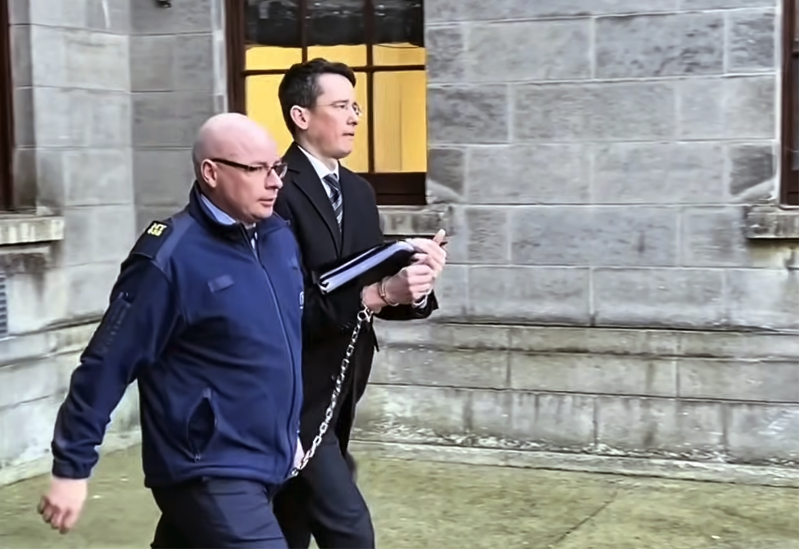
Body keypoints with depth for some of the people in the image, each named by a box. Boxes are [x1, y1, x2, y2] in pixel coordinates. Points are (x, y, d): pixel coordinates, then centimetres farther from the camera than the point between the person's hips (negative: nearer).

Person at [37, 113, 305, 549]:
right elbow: (106, 365, -14)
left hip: (263, 463, 7)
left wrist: (288, 431, 21)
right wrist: (71, 466, -11)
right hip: (208, 474, -7)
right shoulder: (171, 258, -17)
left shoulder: (280, 237, 5)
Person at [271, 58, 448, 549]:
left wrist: (412, 285, -13)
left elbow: (369, 284, 8)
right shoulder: (278, 192, -17)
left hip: (337, 394, 8)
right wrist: (381, 294, -30)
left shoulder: (359, 191, 11)